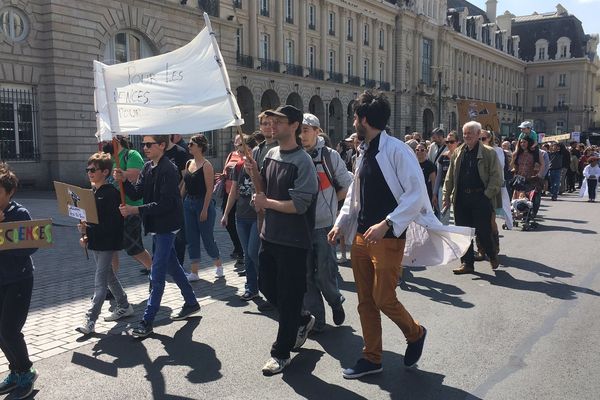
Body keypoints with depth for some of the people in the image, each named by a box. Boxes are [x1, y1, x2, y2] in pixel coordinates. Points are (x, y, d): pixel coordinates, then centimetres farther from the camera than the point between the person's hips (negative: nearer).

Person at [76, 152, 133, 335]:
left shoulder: (111, 192, -17)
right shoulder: (91, 191, 9)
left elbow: (112, 222, -22)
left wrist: (88, 229, -26)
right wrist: (85, 235, 2)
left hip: (108, 242, -9)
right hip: (95, 241, 9)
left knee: (100, 281, -5)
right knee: (108, 275, 18)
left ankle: (90, 321, -3)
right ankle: (124, 307, 33)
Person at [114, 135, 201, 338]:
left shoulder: (169, 170, -18)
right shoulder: (147, 167, 10)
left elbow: (165, 203, -24)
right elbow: (137, 193, 6)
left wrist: (135, 210, -27)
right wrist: (124, 181, -12)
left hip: (167, 226, -9)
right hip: (156, 225, 9)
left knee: (157, 275, -5)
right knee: (172, 266, 19)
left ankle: (147, 321, 3)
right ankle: (191, 303, 34)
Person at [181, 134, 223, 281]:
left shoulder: (206, 165, -12)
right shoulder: (189, 163, 9)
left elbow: (209, 189, -15)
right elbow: (185, 185, 15)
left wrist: (205, 209, -18)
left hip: (203, 204, -7)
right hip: (188, 203, 7)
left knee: (207, 238, 3)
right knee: (191, 239, 7)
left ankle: (218, 265, 26)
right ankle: (194, 272, 14)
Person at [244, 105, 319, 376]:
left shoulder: (302, 161, -16)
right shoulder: (271, 154, 7)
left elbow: (299, 205, -23)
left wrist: (266, 203, -15)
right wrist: (254, 173, -4)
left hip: (293, 241, -8)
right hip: (270, 236, 8)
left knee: (288, 295, 5)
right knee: (267, 287, 18)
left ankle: (281, 352, 20)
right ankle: (301, 321, 40)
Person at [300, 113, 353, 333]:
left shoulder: (329, 155, -3)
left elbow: (348, 186, 4)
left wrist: (330, 201, 1)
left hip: (324, 225, -3)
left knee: (325, 273, -2)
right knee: (306, 275, 7)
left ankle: (336, 302, 29)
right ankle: (315, 319, 21)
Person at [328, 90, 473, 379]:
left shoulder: (396, 150, -13)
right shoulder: (364, 152, 11)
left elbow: (416, 194, -18)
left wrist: (386, 224, -24)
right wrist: (341, 223, 10)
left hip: (388, 238, -8)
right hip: (361, 237, 8)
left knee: (383, 299, -2)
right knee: (365, 301, 11)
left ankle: (415, 333, 27)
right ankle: (372, 358, 25)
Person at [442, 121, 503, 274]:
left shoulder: (489, 153, -1)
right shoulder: (458, 153, 12)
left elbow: (496, 177, -5)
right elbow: (450, 177, 14)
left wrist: (488, 194, -13)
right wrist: (447, 195, 7)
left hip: (480, 198, -4)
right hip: (461, 198, 5)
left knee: (483, 232, -1)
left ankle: (492, 256, 26)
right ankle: (467, 263, 15)